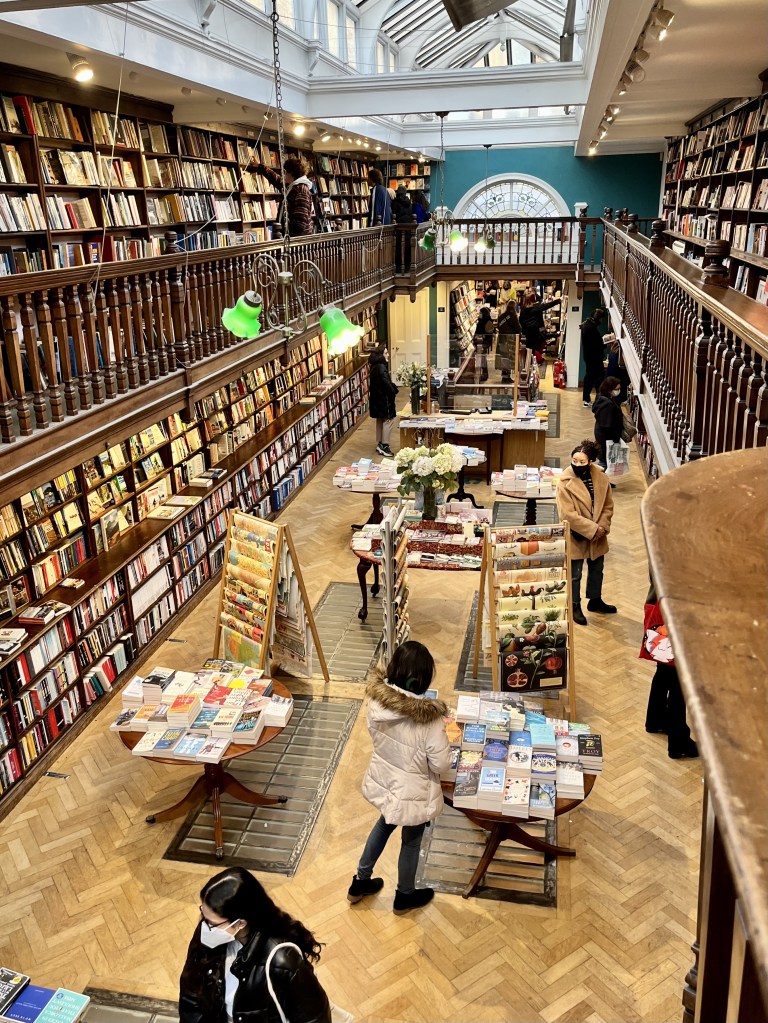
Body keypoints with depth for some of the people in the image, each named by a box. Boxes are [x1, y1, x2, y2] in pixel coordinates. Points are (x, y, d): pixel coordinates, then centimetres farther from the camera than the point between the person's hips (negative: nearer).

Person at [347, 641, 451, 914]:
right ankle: (405, 896, 49)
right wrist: (442, 735, -3)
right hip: (411, 792, -4)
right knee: (411, 841, 24)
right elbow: (441, 764, -20)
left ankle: (360, 882, 49)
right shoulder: (430, 719, -33)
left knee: (385, 824, 33)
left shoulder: (377, 700, -19)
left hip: (382, 781, 5)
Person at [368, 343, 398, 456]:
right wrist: (394, 390, -8)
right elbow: (386, 383, -23)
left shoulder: (374, 366, 11)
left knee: (380, 421, 16)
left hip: (377, 398, 10)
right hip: (384, 399, -10)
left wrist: (393, 387, 4)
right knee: (388, 420, -5)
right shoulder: (381, 367, -20)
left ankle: (379, 445, 21)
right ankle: (384, 446, -5)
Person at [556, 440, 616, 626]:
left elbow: (608, 505, 1)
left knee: (596, 570, 22)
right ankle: (575, 606, 26)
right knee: (574, 574, 9)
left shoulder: (601, 478, -7)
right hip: (576, 537, -5)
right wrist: (593, 529, -23)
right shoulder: (565, 482, -21)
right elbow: (569, 515, -23)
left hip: (598, 535, 5)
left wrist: (602, 527, -13)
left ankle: (595, 600, 42)